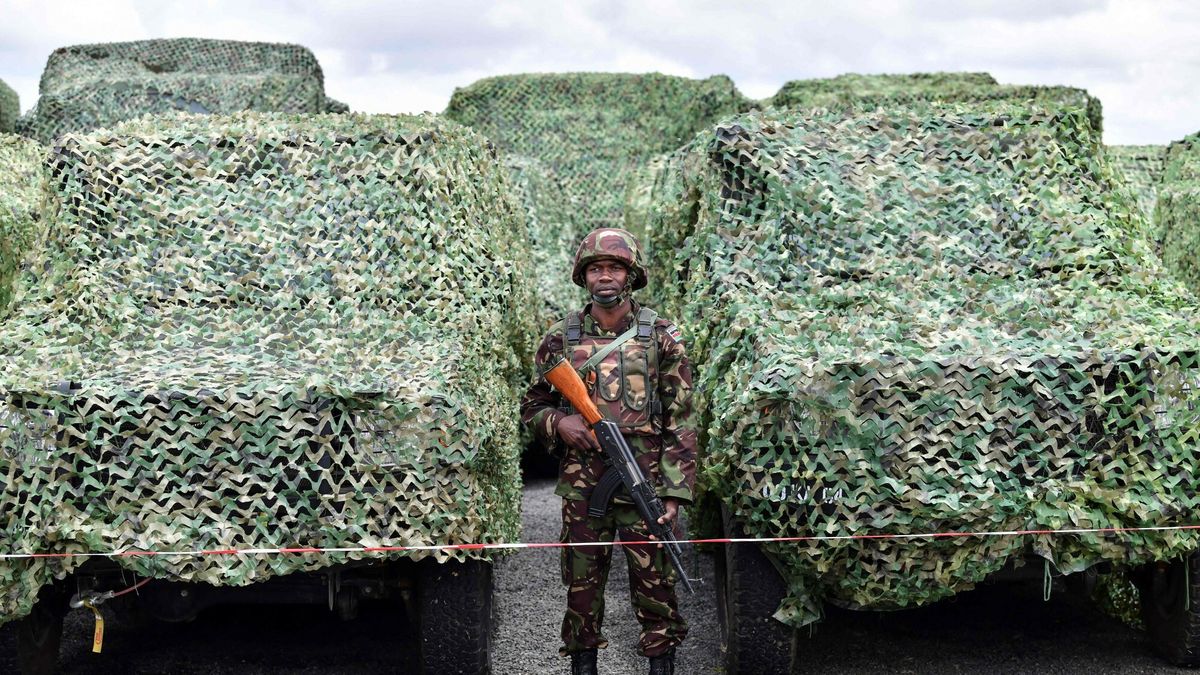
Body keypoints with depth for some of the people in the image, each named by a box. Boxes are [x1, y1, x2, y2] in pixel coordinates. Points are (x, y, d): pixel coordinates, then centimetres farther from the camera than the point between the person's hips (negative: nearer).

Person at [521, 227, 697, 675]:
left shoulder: (661, 338, 1)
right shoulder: (560, 340, 5)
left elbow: (680, 423, 0)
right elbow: (532, 406, 14)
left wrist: (674, 492, -6)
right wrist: (558, 423, -8)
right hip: (581, 487, 1)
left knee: (655, 582, 3)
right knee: (581, 585, 7)